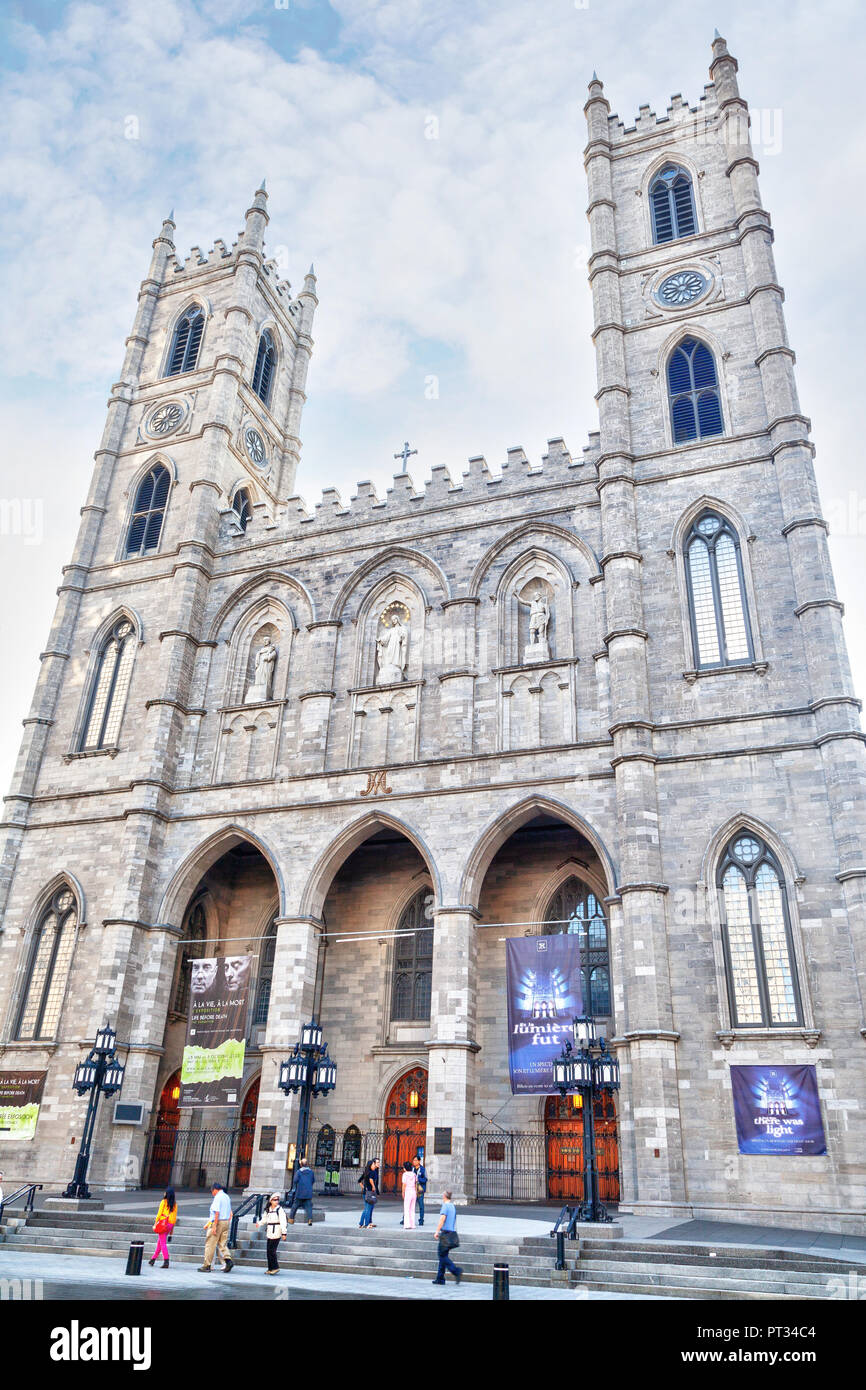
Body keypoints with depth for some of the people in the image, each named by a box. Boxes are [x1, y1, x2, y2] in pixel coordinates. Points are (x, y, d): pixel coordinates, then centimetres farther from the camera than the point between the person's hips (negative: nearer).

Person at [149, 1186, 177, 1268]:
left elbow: (159, 1213, -10)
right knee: (159, 1241, 21)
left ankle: (166, 1261, -12)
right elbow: (175, 1216, 10)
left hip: (162, 1224, -6)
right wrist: (172, 1228, 16)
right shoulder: (175, 1204, 8)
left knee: (163, 1243, -3)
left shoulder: (164, 1202, -6)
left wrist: (155, 1223, -1)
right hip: (170, 1224, 6)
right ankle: (153, 1258, 31)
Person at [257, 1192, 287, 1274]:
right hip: (269, 1233, 7)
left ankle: (275, 1267, 0)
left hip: (276, 1233, -7)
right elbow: (265, 1219, 20)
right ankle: (270, 1268, 16)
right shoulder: (268, 1210, 12)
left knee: (272, 1250, -10)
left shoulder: (279, 1209, -8)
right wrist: (259, 1223, 1)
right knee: (269, 1251, 7)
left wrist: (284, 1233, -16)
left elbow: (283, 1222, -11)